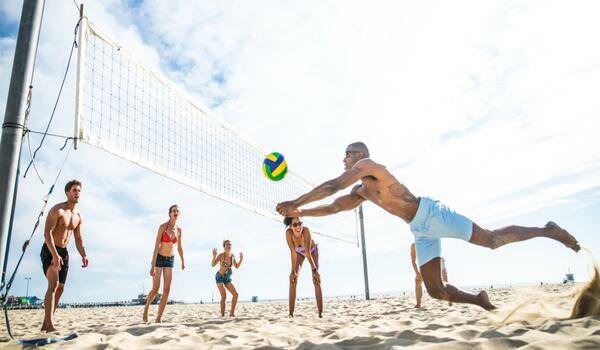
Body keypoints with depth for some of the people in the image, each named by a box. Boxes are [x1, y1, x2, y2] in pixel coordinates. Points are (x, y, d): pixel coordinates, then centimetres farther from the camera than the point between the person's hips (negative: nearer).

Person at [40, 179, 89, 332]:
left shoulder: (79, 216, 9)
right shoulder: (57, 210, -12)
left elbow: (79, 238, 12)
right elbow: (47, 233, -21)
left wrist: (83, 255, -4)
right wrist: (55, 255, -32)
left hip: (63, 252, 7)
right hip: (49, 251, -7)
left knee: (60, 288, 5)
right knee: (53, 284, -21)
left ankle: (46, 324, 14)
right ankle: (49, 324, -24)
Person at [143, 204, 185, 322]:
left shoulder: (179, 230, 0)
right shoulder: (162, 227, -16)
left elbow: (179, 247, 13)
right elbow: (156, 246, -20)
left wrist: (183, 262, 22)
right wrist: (152, 266, -25)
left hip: (170, 260, 4)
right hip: (159, 258, -4)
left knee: (167, 290, -5)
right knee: (155, 289, -5)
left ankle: (158, 318, 1)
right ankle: (146, 307, 26)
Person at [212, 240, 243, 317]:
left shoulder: (232, 256, 0)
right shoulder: (221, 255, -17)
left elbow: (237, 266, 10)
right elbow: (213, 264, -27)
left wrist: (241, 259, -2)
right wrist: (214, 256, -42)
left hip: (227, 278, 6)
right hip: (219, 277, -6)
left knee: (235, 294, -3)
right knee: (224, 296, -19)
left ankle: (232, 313, 8)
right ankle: (222, 315, -11)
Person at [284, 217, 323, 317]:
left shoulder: (306, 230, -41)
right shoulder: (288, 232, -36)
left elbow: (308, 252, -42)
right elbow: (293, 252, -34)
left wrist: (314, 270, -46)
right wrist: (293, 271, -38)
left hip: (312, 250, -2)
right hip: (299, 252, 2)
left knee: (316, 280, -10)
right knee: (293, 280, -9)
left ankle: (320, 312, -7)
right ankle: (291, 313, -5)